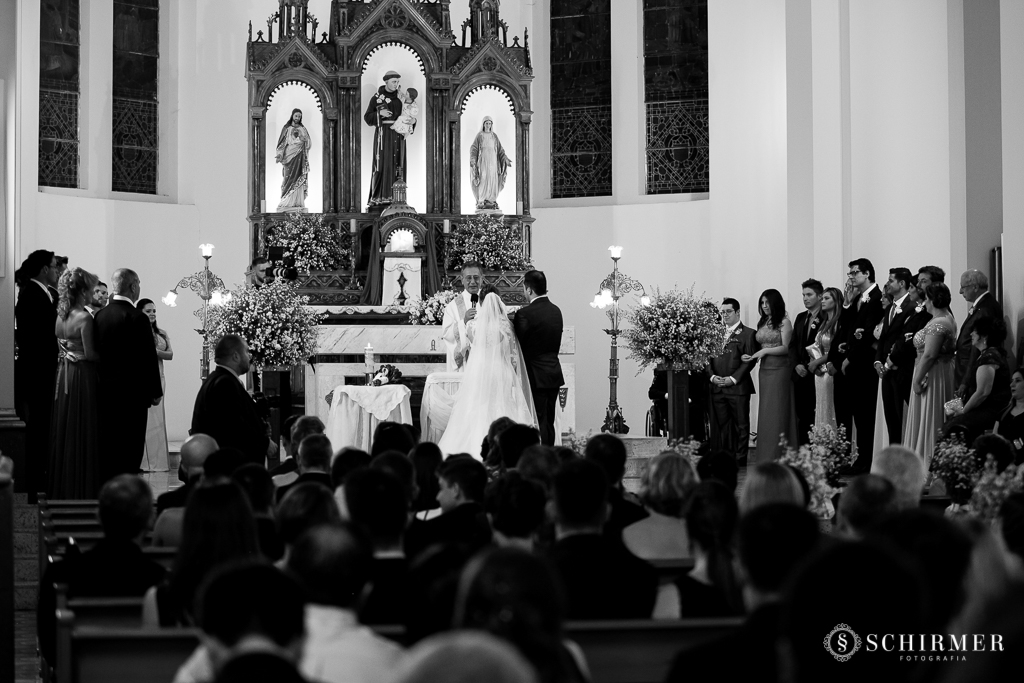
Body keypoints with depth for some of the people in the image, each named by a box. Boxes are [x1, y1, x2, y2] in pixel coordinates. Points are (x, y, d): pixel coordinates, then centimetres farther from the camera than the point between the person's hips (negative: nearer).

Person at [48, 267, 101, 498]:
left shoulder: (60, 315, 6)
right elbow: (90, 354, -16)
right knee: (83, 431, -1)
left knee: (65, 431, 13)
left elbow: (60, 346, 13)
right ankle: (83, 490, 3)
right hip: (83, 376, -7)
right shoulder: (85, 318, -16)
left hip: (64, 375, 7)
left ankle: (62, 488, 19)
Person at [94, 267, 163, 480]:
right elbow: (148, 358, -12)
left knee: (108, 449, 12)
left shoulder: (100, 316, 5)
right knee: (130, 451, -3)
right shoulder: (137, 318, -14)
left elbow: (97, 353, 10)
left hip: (106, 391, 7)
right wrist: (156, 392, -3)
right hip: (132, 393, -7)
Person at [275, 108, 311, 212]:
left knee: (299, 180, -3)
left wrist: (304, 139, -13)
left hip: (300, 157, 2)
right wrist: (279, 155, -9)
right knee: (290, 179, -10)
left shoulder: (303, 129, 13)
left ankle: (298, 203, -4)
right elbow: (282, 143, 3)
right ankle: (287, 203, -11)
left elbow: (309, 144, 8)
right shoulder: (286, 128, 8)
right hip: (290, 156, -2)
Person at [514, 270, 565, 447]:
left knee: (538, 424, -4)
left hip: (536, 376, -7)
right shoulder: (556, 311, 6)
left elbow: (518, 344, -12)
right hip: (554, 372, 7)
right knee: (549, 423, 14)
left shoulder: (525, 314, -17)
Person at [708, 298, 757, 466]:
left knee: (741, 425, -1)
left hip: (738, 387, -4)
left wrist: (734, 378, -14)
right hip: (717, 388, 4)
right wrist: (712, 376, -3)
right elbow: (709, 357, 14)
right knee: (721, 425, 5)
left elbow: (750, 360, -6)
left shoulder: (748, 334, 1)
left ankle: (740, 458, 3)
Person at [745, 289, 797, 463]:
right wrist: (750, 356, -2)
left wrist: (765, 351, -16)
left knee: (776, 411, -5)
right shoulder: (762, 323, 14)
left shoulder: (784, 322, -4)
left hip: (779, 368, -6)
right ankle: (765, 455, 8)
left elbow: (786, 348, -10)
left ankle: (777, 454, -1)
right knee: (765, 411, 5)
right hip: (764, 369, 6)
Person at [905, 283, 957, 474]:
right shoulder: (947, 318, 11)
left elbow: (929, 355, -26)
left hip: (932, 377, -11)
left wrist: (918, 380, -20)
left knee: (930, 421, -3)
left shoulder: (937, 323, -21)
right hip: (942, 373, 11)